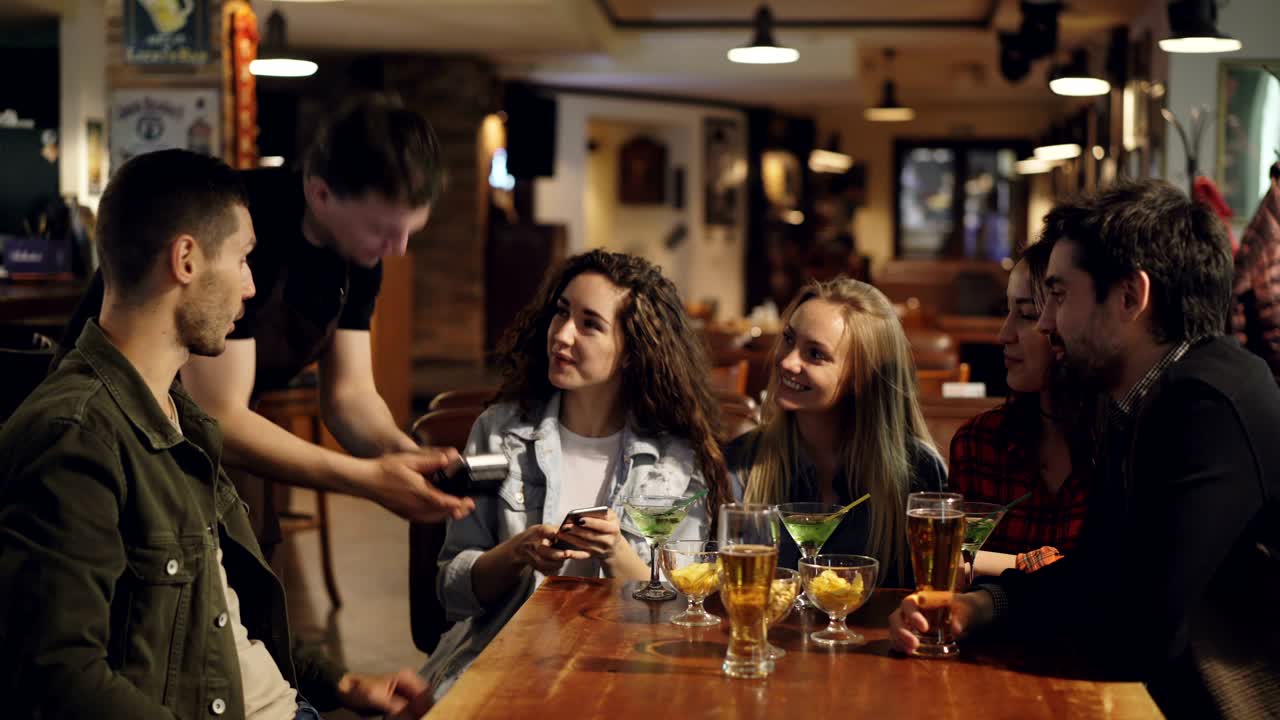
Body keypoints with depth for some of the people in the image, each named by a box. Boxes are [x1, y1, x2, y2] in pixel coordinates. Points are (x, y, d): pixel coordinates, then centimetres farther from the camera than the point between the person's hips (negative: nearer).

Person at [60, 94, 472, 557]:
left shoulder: (359, 246, -9)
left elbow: (348, 393, -5)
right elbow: (215, 417, -33)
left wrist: (403, 454, -27)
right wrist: (368, 479, -38)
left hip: (221, 441, 7)